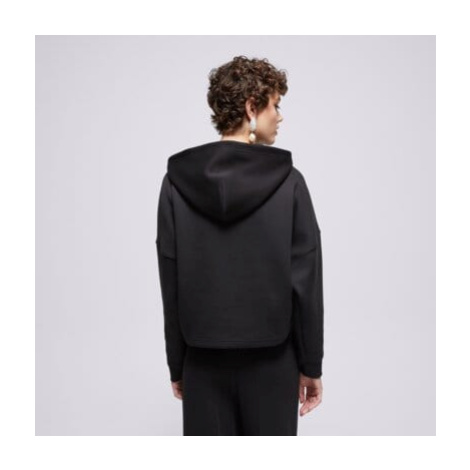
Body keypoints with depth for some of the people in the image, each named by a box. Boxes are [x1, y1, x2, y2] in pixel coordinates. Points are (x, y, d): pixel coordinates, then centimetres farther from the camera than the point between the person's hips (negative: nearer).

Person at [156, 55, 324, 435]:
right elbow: (307, 279, -8)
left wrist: (176, 364, 8)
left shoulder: (178, 181, -3)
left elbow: (170, 282, -1)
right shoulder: (287, 180, -9)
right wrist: (311, 364, 2)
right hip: (270, 359, -1)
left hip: (203, 359, 2)